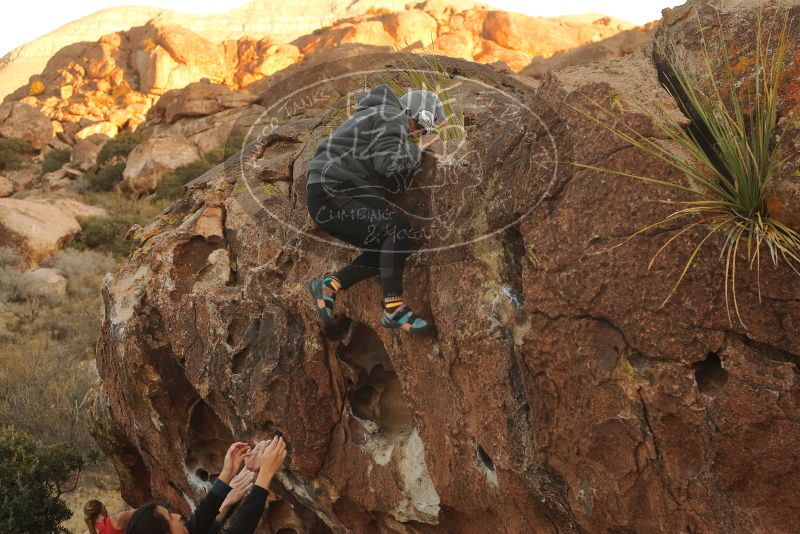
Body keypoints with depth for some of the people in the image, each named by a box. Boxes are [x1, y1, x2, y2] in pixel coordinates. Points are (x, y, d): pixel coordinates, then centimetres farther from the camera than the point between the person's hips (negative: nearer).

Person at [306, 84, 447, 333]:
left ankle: (329, 284, 6)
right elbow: (389, 163, -22)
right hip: (331, 194, -11)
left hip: (326, 196, 11)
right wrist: (416, 150, -6)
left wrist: (413, 151, 11)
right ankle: (394, 309, -23)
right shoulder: (393, 119, -6)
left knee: (386, 250, 5)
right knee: (398, 227, -24)